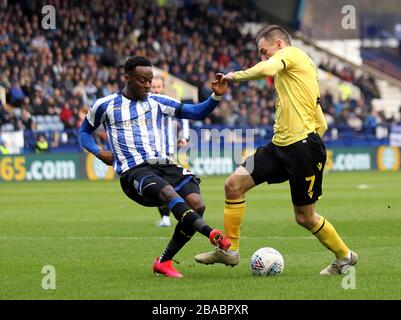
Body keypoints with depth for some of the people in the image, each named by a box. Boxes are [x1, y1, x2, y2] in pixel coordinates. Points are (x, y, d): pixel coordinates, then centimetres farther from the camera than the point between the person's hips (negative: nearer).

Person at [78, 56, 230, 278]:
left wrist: (216, 96, -3)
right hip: (134, 171, -4)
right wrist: (99, 153, 8)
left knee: (197, 205, -22)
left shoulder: (157, 102, 19)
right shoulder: (105, 106, 12)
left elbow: (197, 112, 15)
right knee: (168, 192, -37)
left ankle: (164, 262, -6)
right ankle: (213, 234, -54)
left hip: (164, 166, 4)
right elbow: (84, 132, 27)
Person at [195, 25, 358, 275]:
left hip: (303, 146, -9)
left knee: (305, 217, 1)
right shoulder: (303, 66, 25)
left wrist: (236, 76, -11)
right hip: (280, 146, 9)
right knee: (234, 184, -3)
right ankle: (229, 250, 4)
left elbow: (266, 69, -26)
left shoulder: (290, 53, -1)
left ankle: (345, 257, 22)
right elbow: (322, 124, 23)